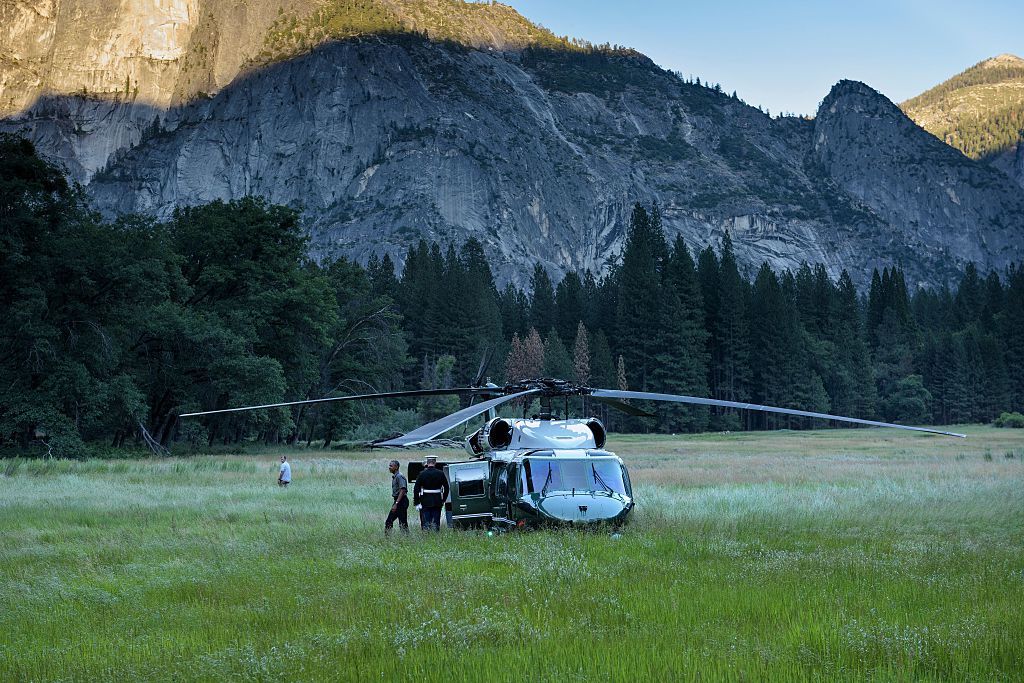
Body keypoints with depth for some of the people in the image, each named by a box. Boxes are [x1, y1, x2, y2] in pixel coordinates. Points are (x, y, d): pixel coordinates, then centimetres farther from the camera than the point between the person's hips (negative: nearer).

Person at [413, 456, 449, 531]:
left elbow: (416, 489, -7)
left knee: (425, 523, 2)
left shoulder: (422, 474, -5)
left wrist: (417, 502, -3)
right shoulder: (440, 474, 0)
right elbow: (446, 488, 5)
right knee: (436, 523, 7)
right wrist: (443, 500, 15)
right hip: (437, 502, 2)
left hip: (425, 502, -2)